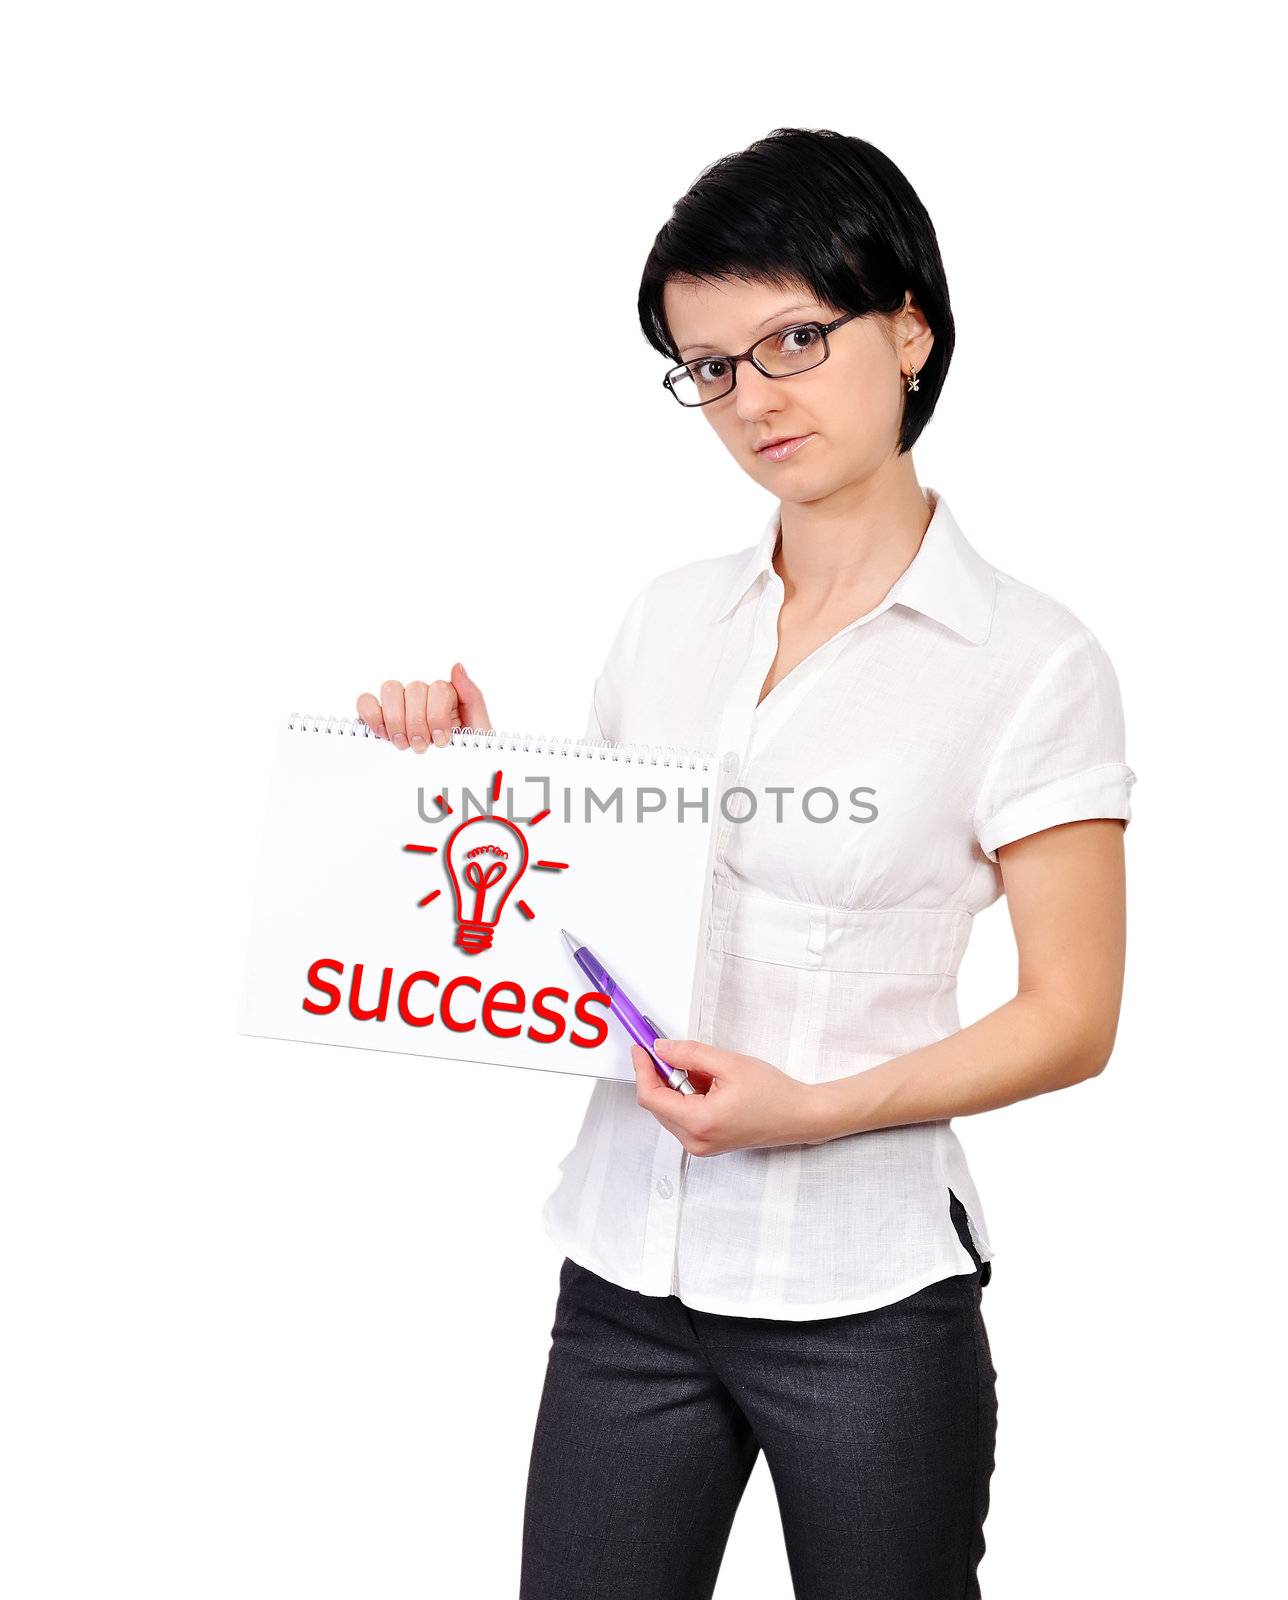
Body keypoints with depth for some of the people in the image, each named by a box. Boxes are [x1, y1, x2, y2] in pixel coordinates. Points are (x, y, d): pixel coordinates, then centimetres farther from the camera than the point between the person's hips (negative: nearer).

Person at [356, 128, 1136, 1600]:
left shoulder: (1031, 661, -7)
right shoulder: (669, 615, 8)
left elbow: (1072, 1019, -6)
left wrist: (815, 1107, -18)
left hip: (864, 1291, -4)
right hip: (627, 1269, 4)